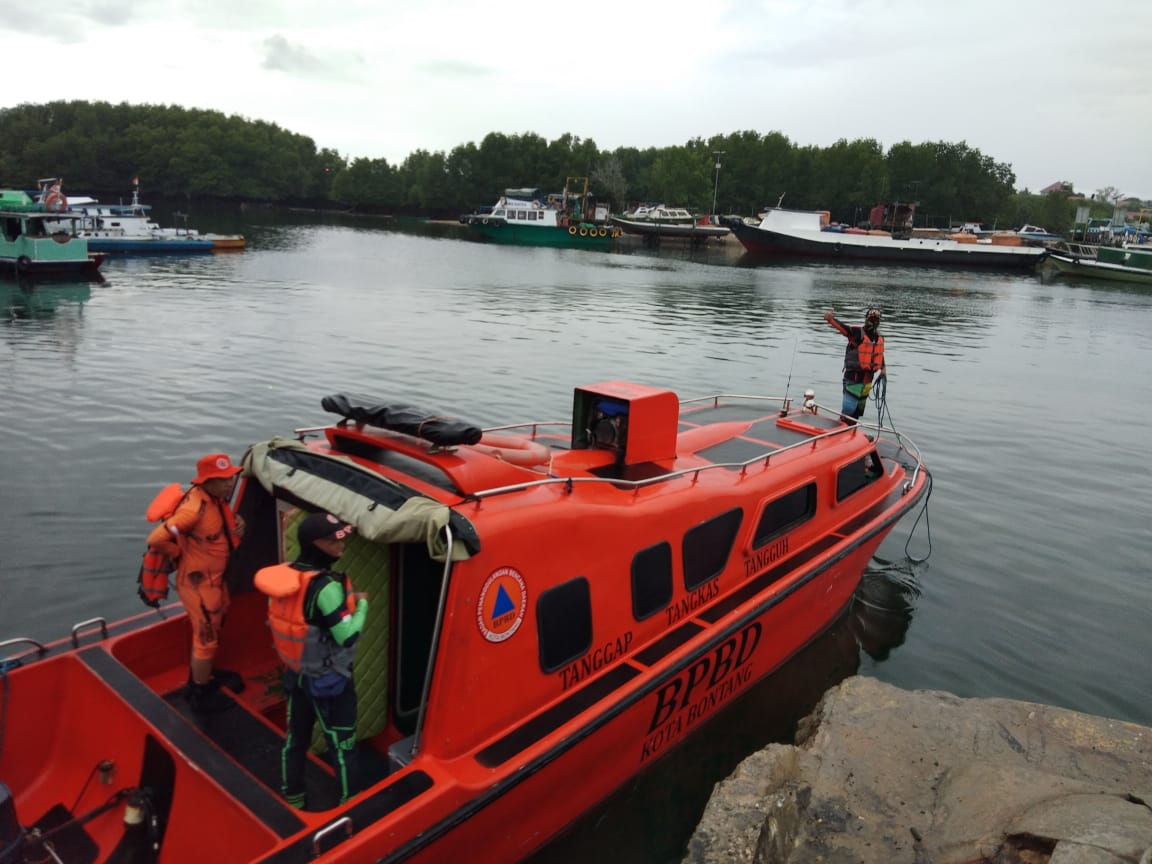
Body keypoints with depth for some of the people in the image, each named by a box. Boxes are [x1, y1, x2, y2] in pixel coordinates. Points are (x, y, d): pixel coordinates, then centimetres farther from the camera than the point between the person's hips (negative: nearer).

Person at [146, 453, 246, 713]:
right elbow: (156, 539, -34)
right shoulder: (195, 509, -31)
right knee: (206, 639, 7)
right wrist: (182, 554, -17)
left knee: (211, 631, 28)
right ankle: (200, 694, 27)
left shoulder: (217, 499, -3)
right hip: (198, 583, -9)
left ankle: (206, 674, 50)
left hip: (214, 578, 9)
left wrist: (236, 527, -9)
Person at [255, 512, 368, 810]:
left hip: (297, 671, 8)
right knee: (341, 745, 10)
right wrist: (361, 603, -12)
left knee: (296, 737, 23)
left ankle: (291, 799, 39)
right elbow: (347, 637, -27)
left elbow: (285, 621, 7)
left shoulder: (285, 574, -6)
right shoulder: (326, 586, -30)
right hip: (329, 679, -7)